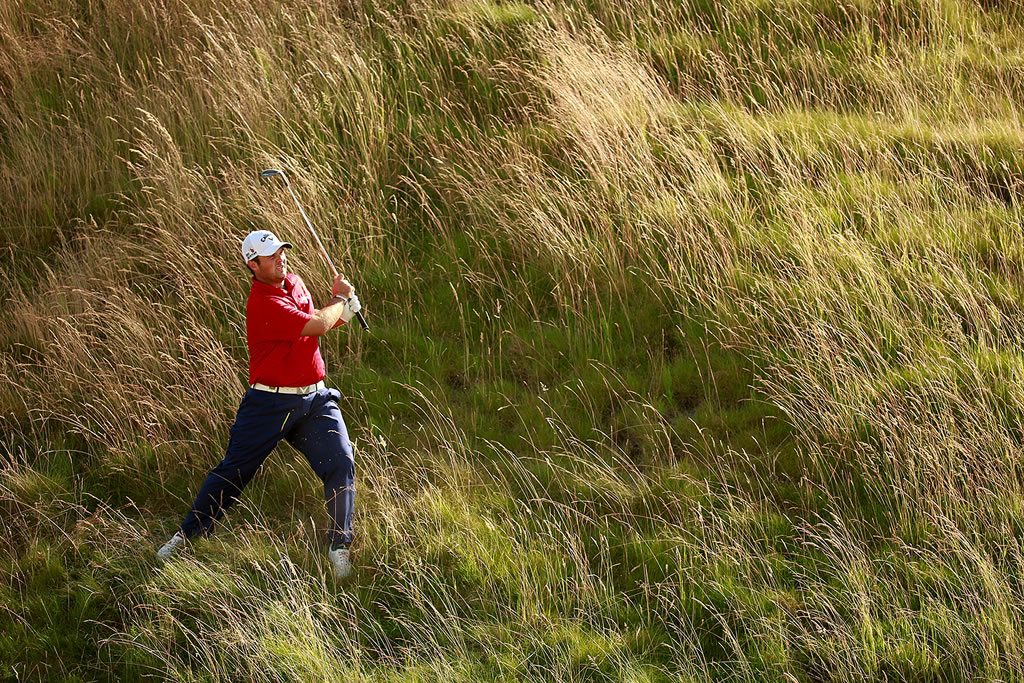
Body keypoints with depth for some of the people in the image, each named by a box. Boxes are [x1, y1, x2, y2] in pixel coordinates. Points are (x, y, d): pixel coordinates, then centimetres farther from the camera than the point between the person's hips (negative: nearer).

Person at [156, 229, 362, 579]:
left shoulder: (294, 282, 11)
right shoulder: (263, 303, -18)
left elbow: (316, 326, 21)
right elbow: (317, 325, -21)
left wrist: (341, 306, 0)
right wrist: (341, 299, -1)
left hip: (314, 399, 6)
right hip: (270, 402, -6)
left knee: (341, 463, -9)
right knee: (233, 470, -1)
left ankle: (339, 548, -1)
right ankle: (186, 536, 12)